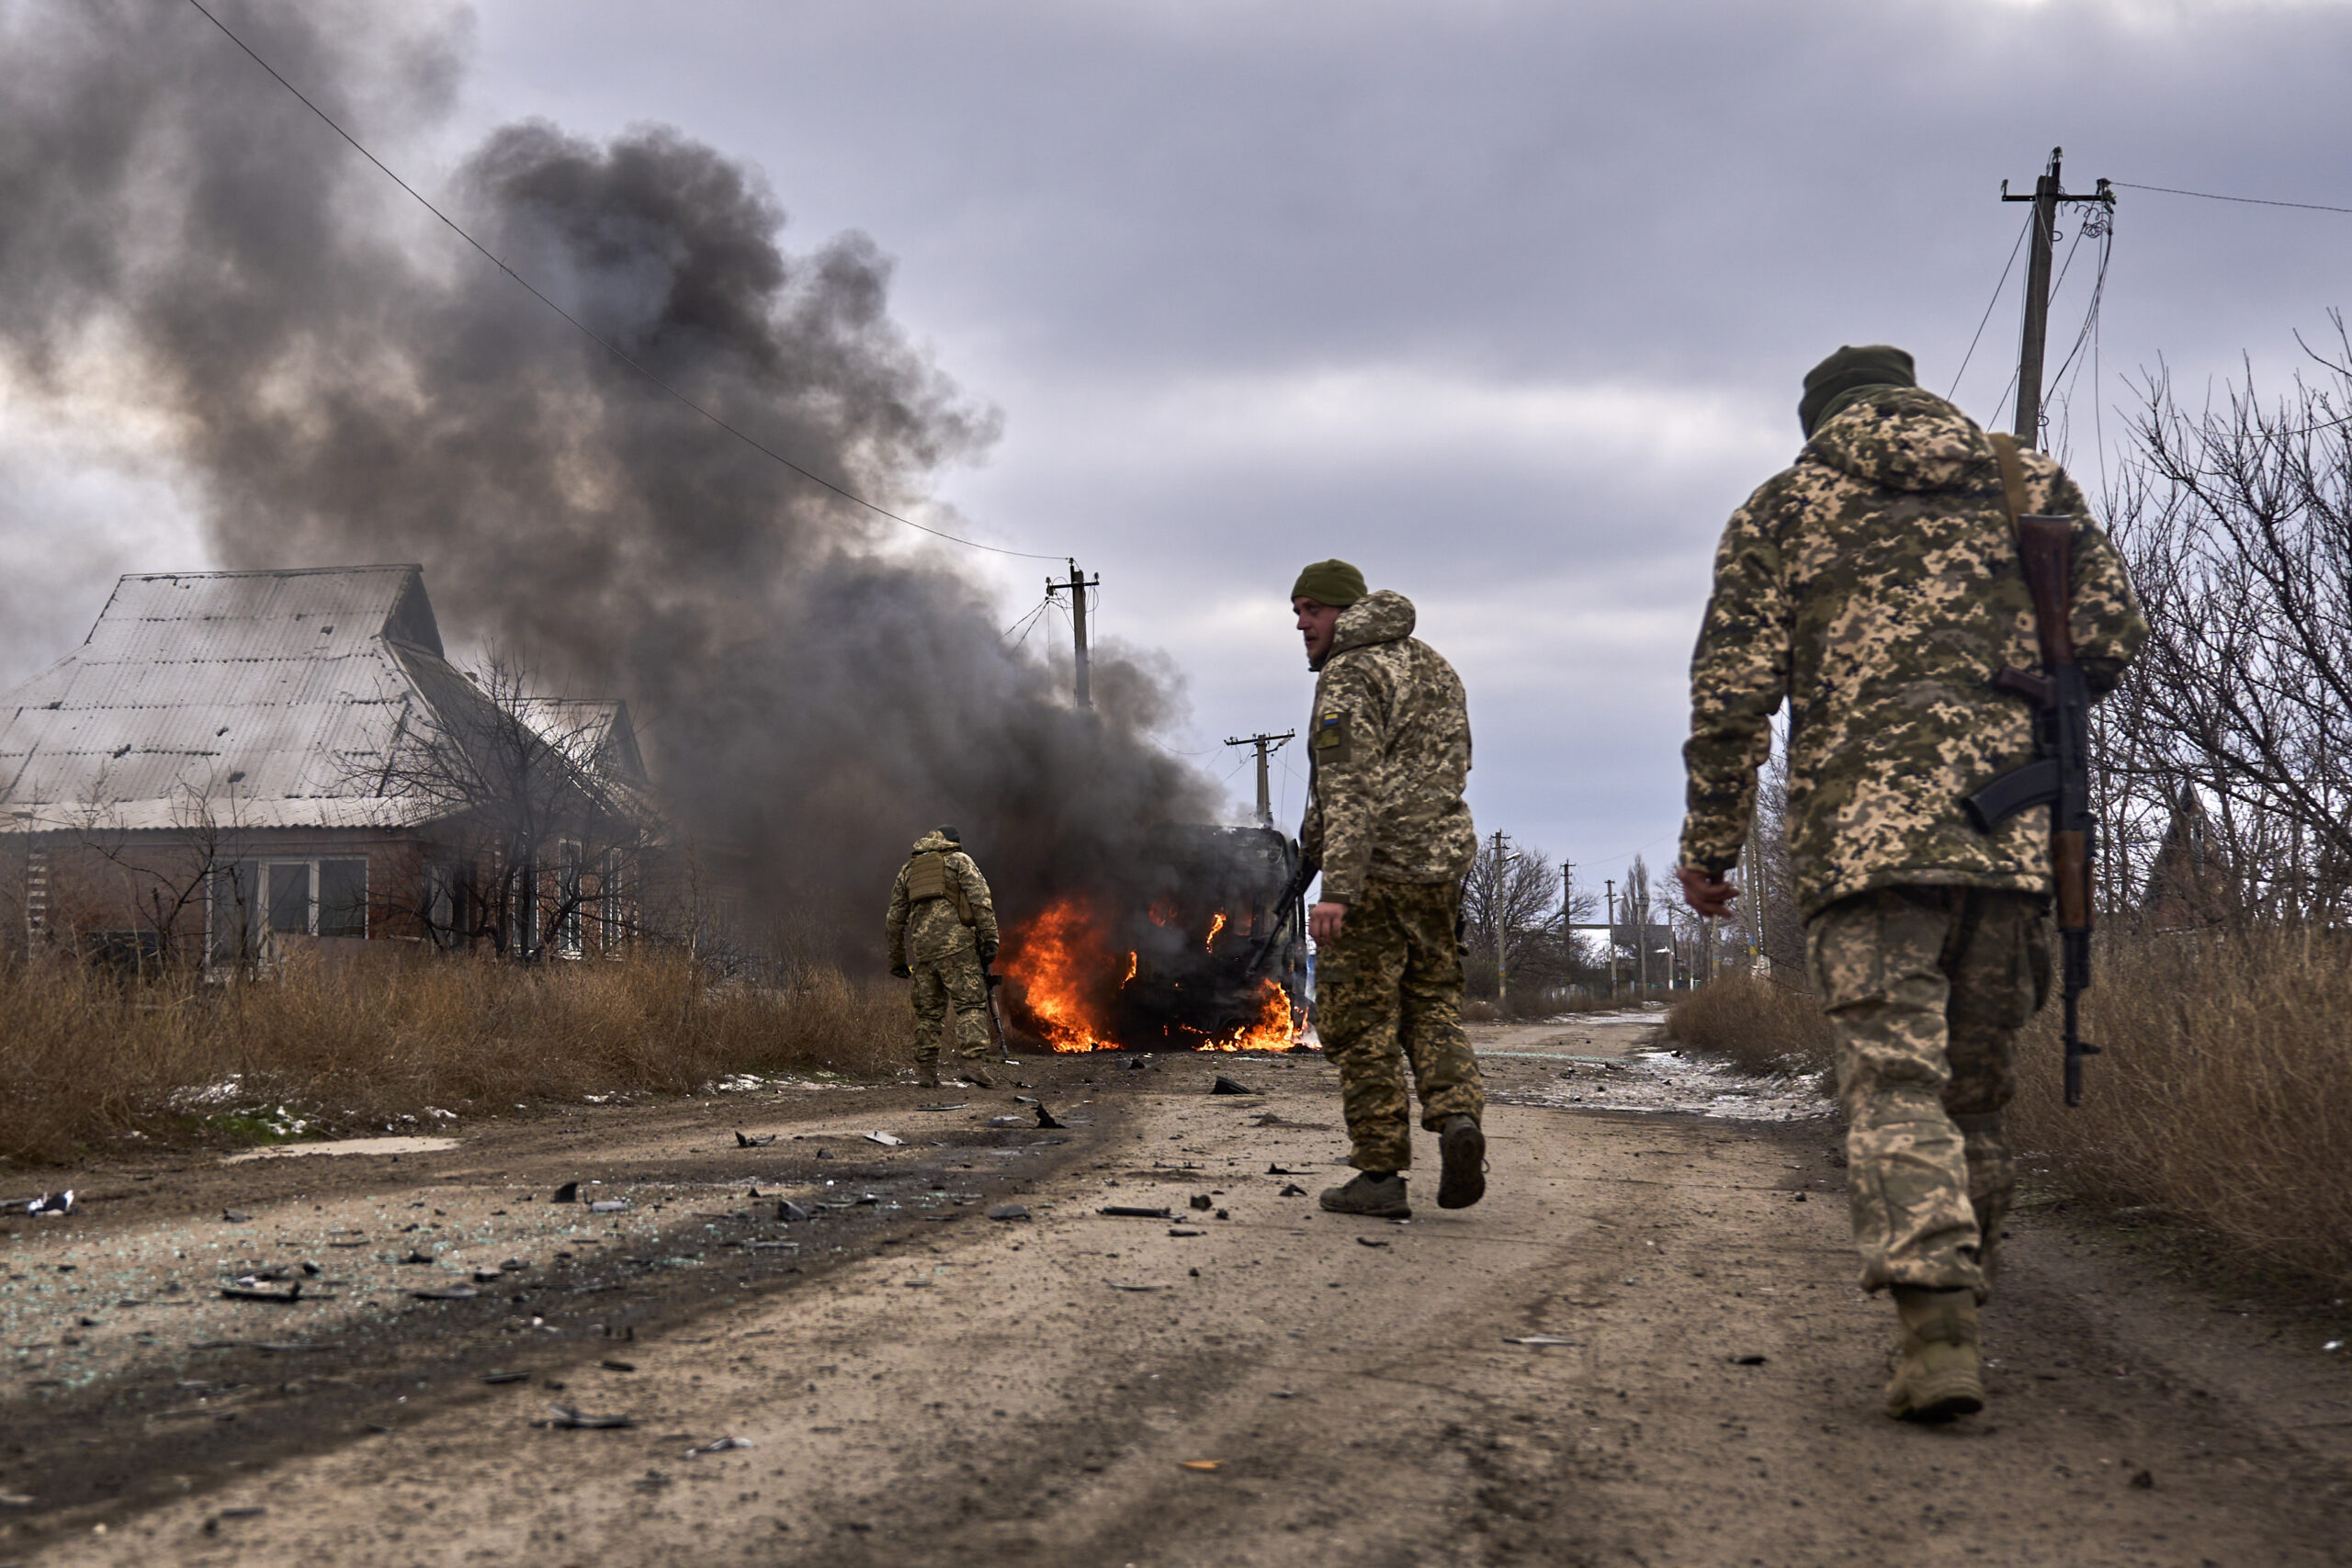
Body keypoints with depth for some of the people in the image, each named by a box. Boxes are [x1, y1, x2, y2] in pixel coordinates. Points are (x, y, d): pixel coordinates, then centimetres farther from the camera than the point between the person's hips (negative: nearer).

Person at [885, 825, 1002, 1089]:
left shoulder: (908, 869, 23)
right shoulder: (959, 860, 10)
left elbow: (895, 918, 22)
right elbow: (980, 900, -5)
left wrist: (897, 959, 26)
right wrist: (990, 939, -8)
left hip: (922, 947, 4)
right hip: (956, 943, -4)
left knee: (928, 1010, 12)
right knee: (971, 1005, -7)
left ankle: (925, 1071, 12)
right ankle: (972, 1063, -21)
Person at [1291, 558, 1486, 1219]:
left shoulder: (1348, 677, -10)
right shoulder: (1434, 666, 16)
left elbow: (1349, 788, -21)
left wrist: (1337, 889, -27)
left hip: (1373, 869, -8)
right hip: (1441, 865, 8)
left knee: (1361, 1022, 0)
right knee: (1430, 1006, 15)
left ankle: (1380, 1175, 1)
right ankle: (1458, 1116, -10)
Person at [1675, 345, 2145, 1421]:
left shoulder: (1782, 507, 12)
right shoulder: (2029, 480, 18)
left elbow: (1731, 693, 4)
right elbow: (2113, 637, 10)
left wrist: (1709, 843, 11)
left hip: (1863, 824, -3)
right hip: (2013, 823, 3)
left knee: (1894, 1077, -8)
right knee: (1974, 1079, 15)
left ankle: (1936, 1329, -22)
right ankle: (1964, 1287, 22)